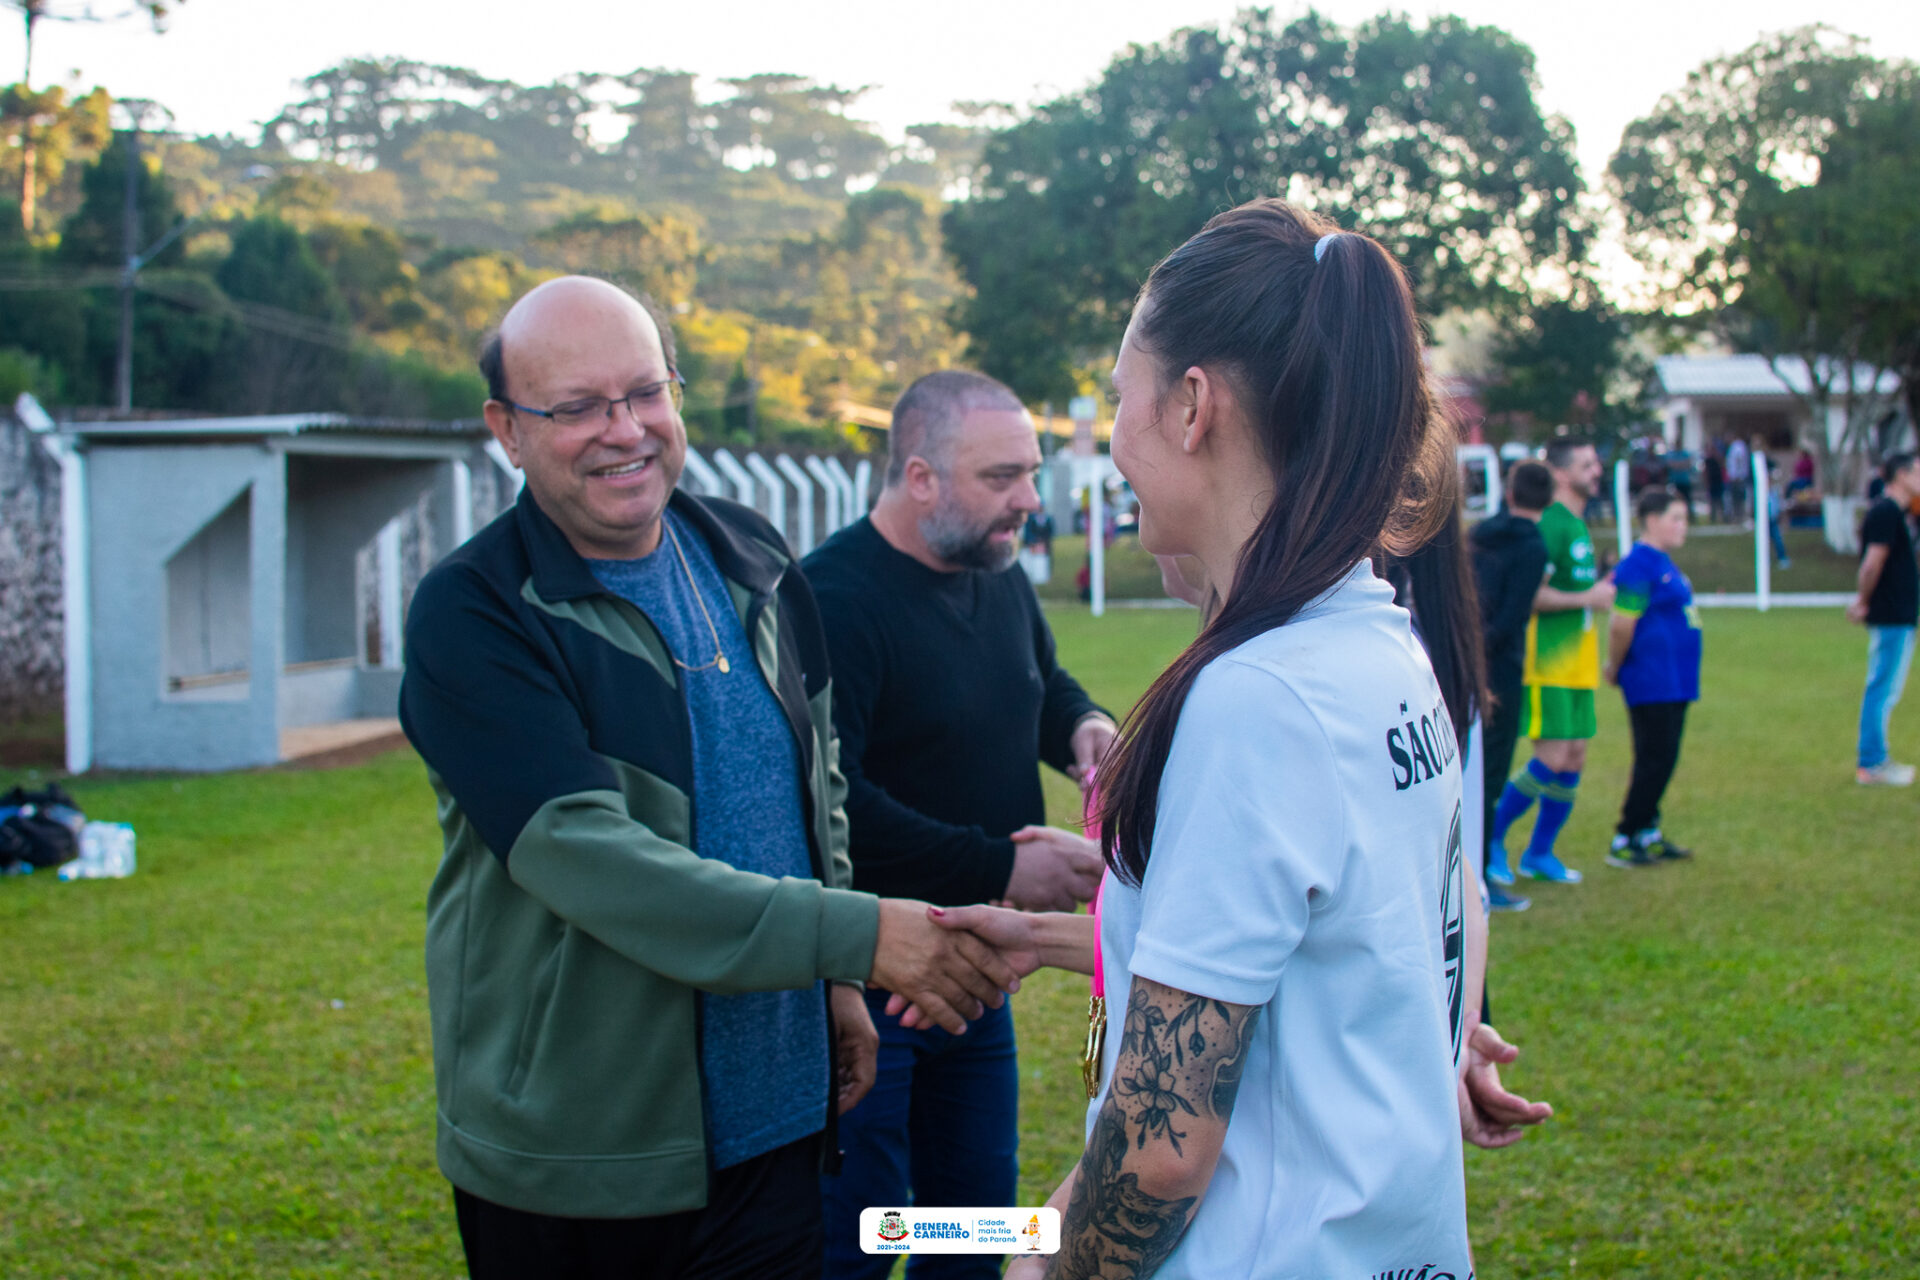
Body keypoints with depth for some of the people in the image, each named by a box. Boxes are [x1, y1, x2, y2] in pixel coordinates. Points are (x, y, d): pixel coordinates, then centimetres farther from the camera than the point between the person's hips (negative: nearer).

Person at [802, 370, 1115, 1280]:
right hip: (863, 982, -8)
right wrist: (1000, 870, -26)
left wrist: (1083, 726, 0)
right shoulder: (834, 598, -21)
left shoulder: (998, 575, 7)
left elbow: (1044, 685, 25)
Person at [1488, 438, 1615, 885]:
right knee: (1552, 759, -10)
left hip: (1575, 661, 9)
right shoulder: (1550, 523, -15)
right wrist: (1587, 598, -18)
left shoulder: (1578, 524, 16)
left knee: (1574, 758, 10)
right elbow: (1529, 593, -22)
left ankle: (1539, 853, 20)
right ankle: (1491, 836, 6)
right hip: (1548, 661, -9)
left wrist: (1599, 586, 9)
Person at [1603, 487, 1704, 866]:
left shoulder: (1665, 563, 14)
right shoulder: (1639, 566, -17)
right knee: (1655, 760, -5)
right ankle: (1624, 841, 2)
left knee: (1662, 761, 13)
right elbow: (1621, 624, -19)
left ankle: (1649, 834, 22)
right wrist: (1615, 669, -7)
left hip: (1674, 682, 9)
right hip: (1651, 684, -9)